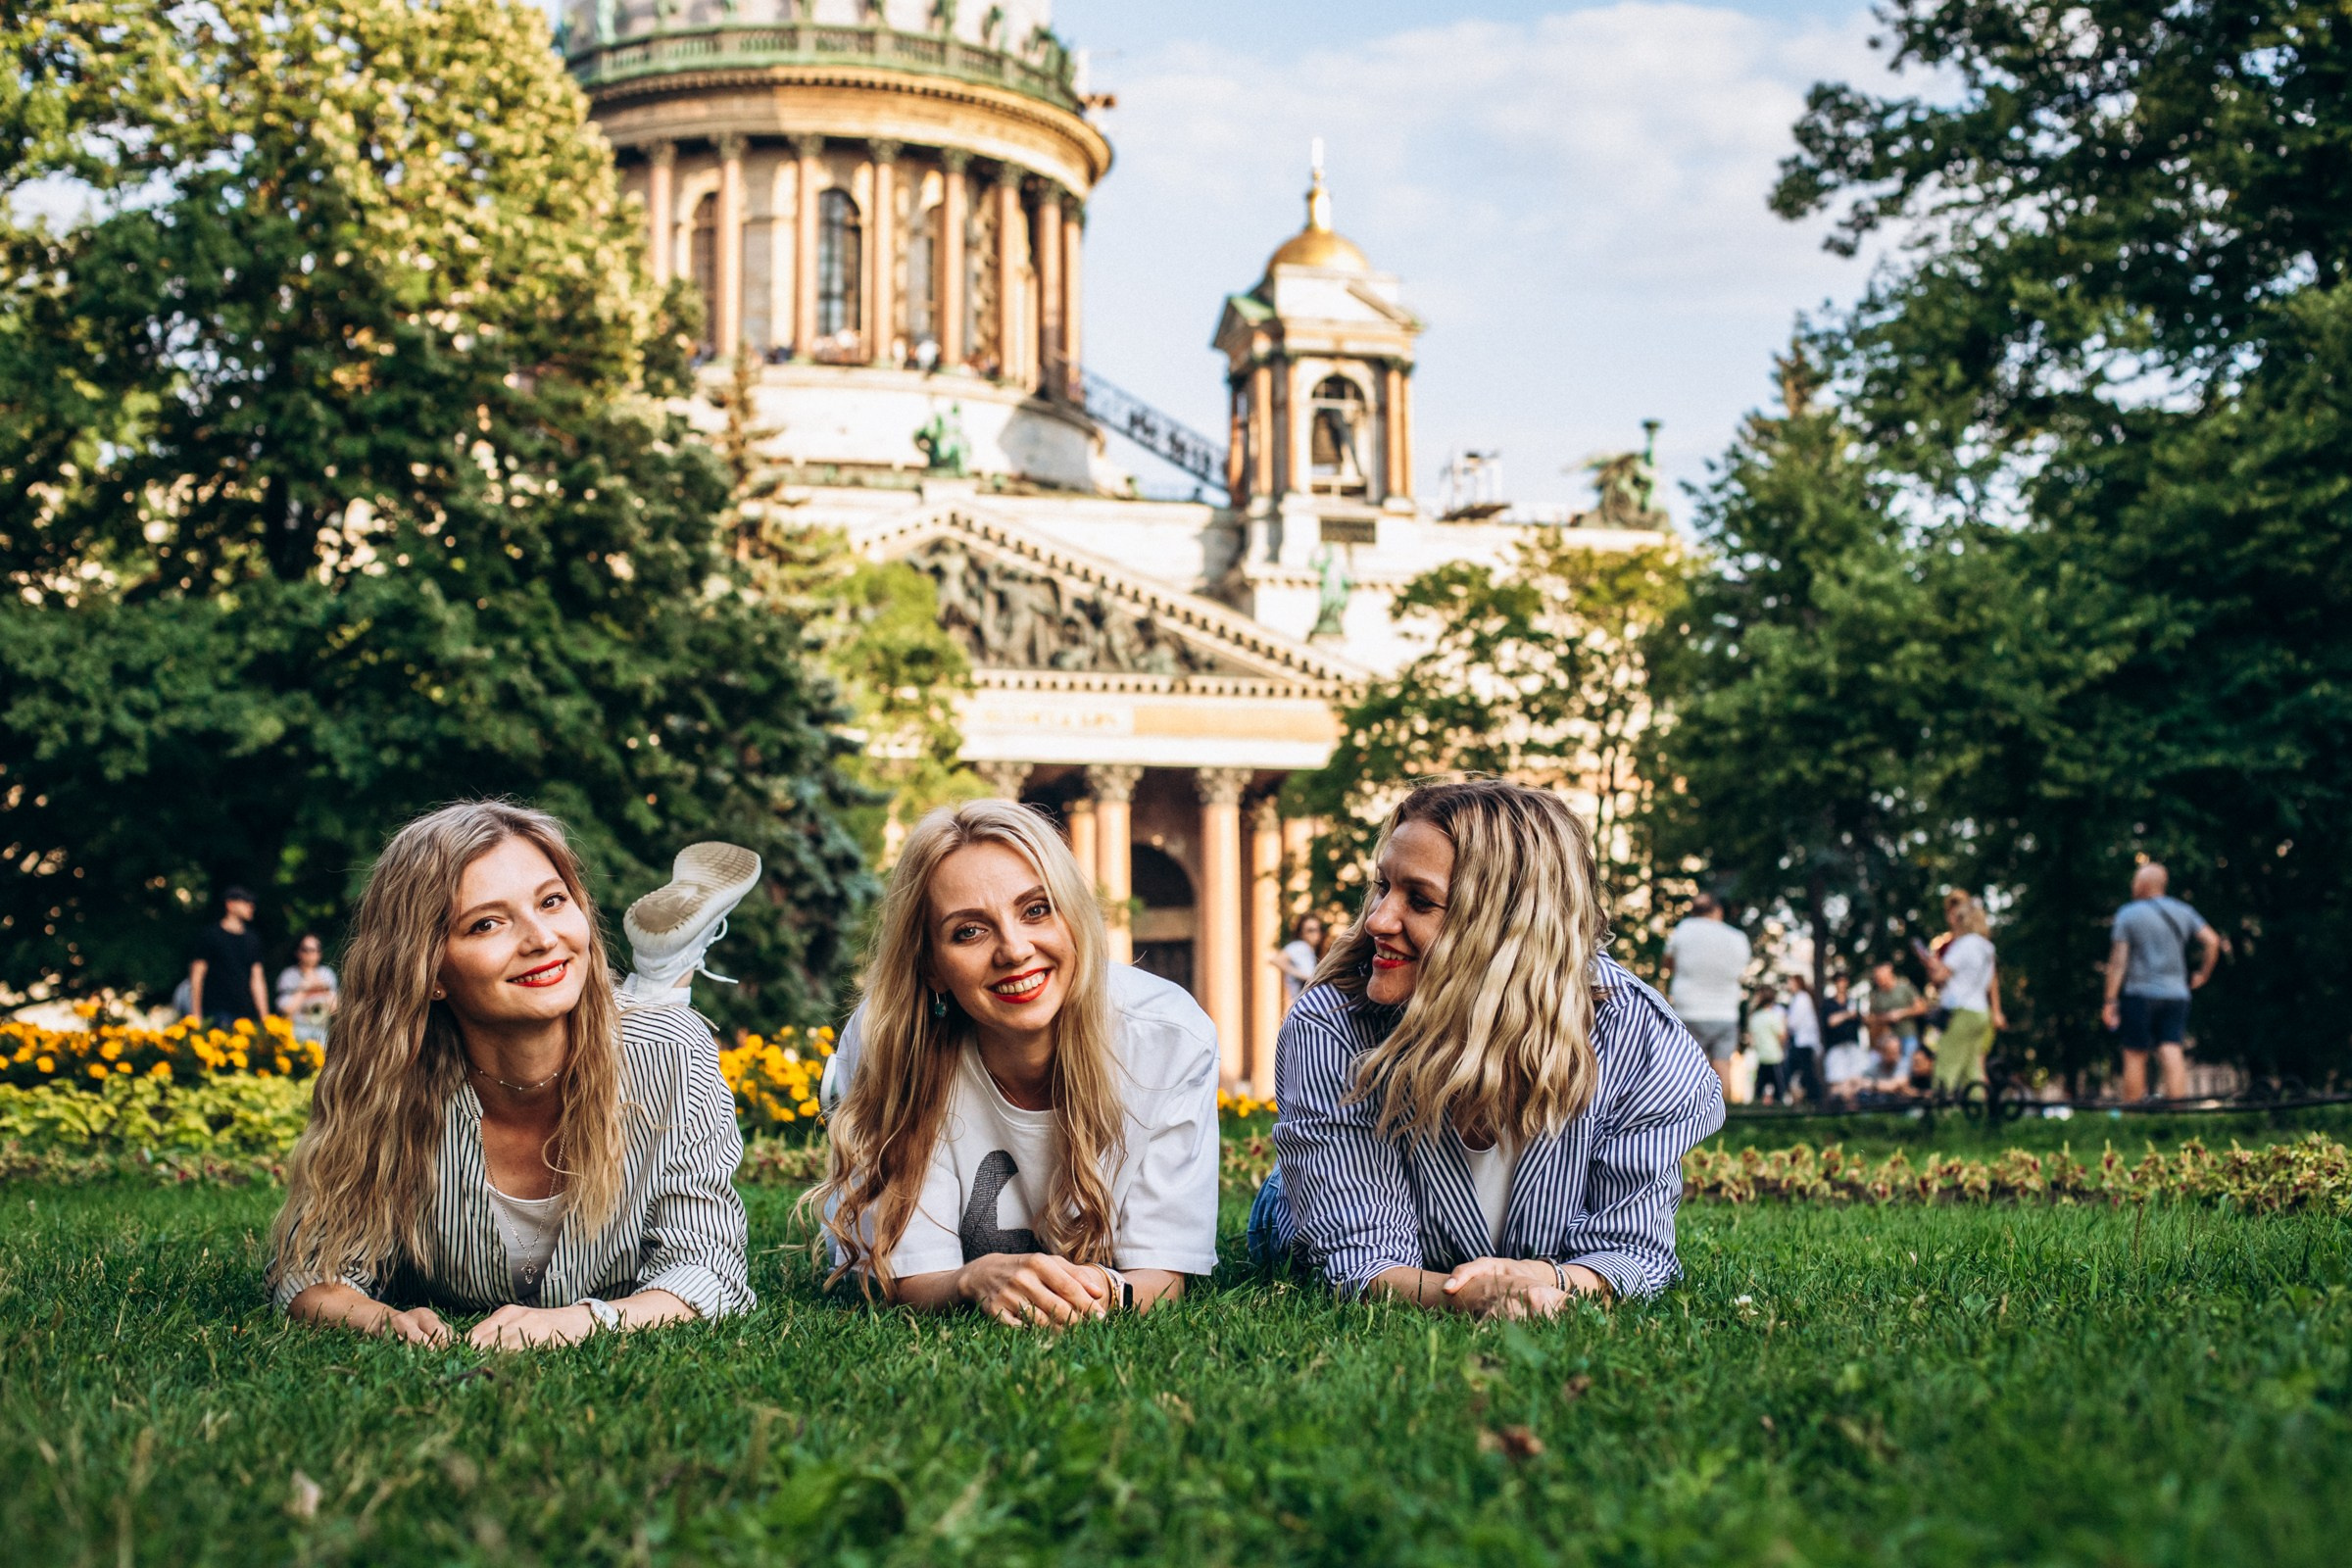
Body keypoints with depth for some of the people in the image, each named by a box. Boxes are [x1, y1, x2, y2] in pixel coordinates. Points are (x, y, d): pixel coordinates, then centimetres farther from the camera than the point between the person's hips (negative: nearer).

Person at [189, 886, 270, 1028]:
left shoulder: (252, 940, 14)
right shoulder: (211, 935, 1)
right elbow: (197, 976, 0)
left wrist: (264, 1017, 10)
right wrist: (196, 1015, -5)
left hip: (247, 1014, 4)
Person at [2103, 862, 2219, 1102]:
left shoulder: (2127, 914, -2)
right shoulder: (2183, 912, 9)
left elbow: (2118, 960, -6)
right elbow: (2212, 941, 0)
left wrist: (2110, 1000, -6)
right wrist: (2202, 974, 11)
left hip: (2140, 994, -3)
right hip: (2176, 993, 3)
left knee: (2135, 1056, 3)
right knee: (2172, 1054, -3)